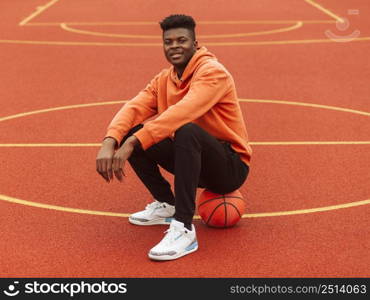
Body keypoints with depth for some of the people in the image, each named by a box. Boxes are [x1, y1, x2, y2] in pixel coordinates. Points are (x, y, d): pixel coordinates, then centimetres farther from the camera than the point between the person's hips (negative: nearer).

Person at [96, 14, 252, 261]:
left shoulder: (212, 72, -17)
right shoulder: (164, 80, 5)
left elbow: (182, 113, -33)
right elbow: (134, 108, -9)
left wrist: (132, 143, -40)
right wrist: (109, 143, -29)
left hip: (231, 167, -7)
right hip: (196, 162, 7)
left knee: (187, 131, -37)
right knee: (131, 132, -8)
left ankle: (184, 229, -33)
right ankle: (166, 205, 7)